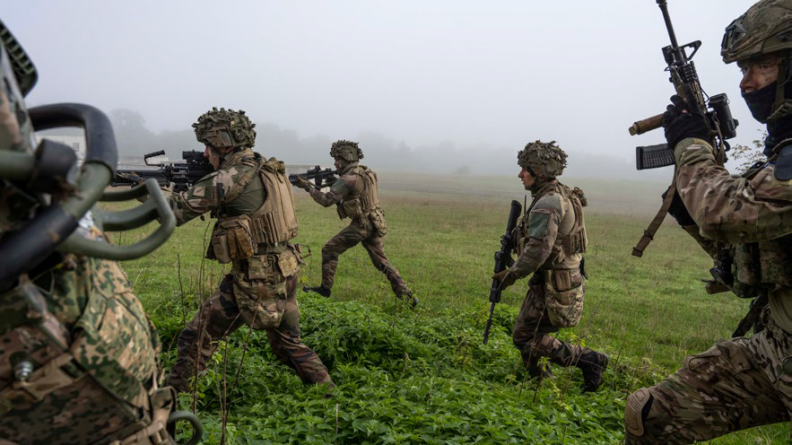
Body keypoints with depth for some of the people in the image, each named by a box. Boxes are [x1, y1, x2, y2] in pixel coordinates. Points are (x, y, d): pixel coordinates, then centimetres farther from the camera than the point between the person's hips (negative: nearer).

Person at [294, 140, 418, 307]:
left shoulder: (349, 178, -15)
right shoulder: (365, 172, 13)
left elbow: (326, 200, -19)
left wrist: (308, 186, -10)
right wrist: (328, 183, 9)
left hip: (361, 225, -8)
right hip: (374, 224, 8)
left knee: (329, 250, 5)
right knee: (382, 261, 12)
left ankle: (325, 288, 13)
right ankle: (406, 296, 9)